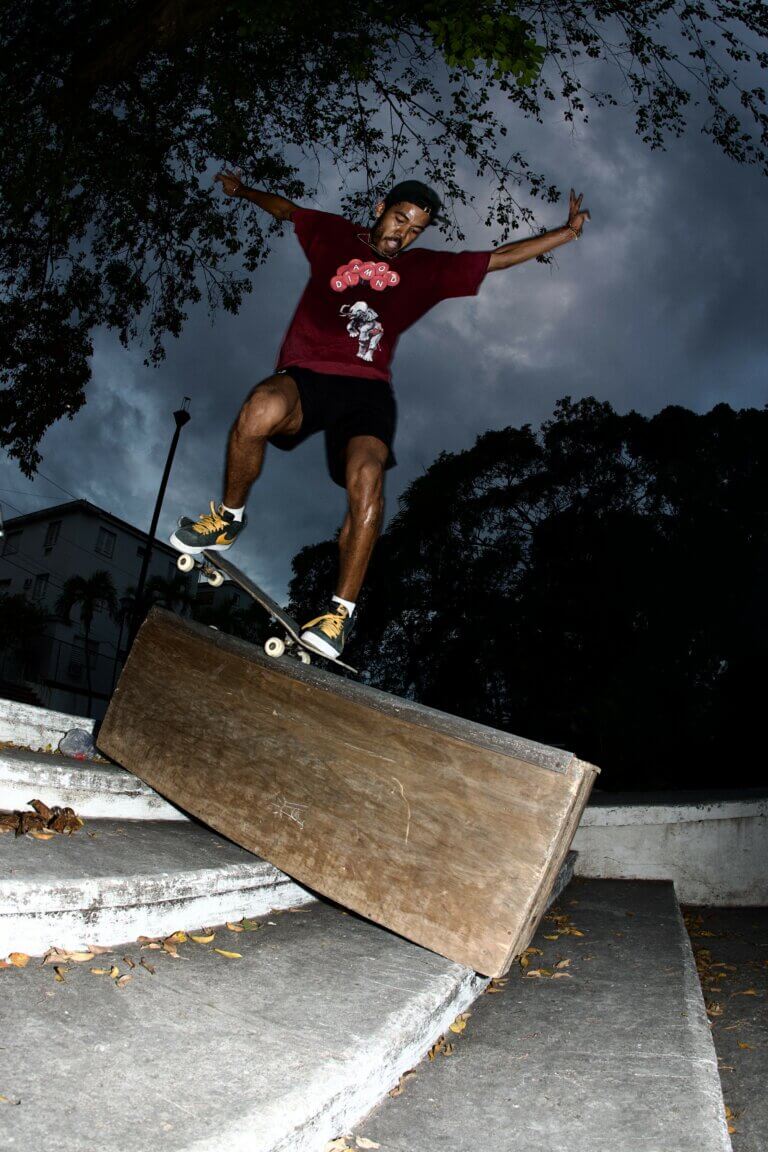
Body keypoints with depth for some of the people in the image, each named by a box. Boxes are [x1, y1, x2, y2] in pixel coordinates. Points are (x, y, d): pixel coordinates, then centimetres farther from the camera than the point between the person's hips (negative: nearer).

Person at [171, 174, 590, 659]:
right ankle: (229, 518, -8)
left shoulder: (429, 269, 21)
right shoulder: (334, 234, 21)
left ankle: (342, 609, -20)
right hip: (305, 374, 0)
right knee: (260, 411, -36)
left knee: (366, 477, -30)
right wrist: (244, 190, 49)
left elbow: (499, 258, 24)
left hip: (366, 388, 1)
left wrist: (566, 232, 23)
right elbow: (287, 208, 39)